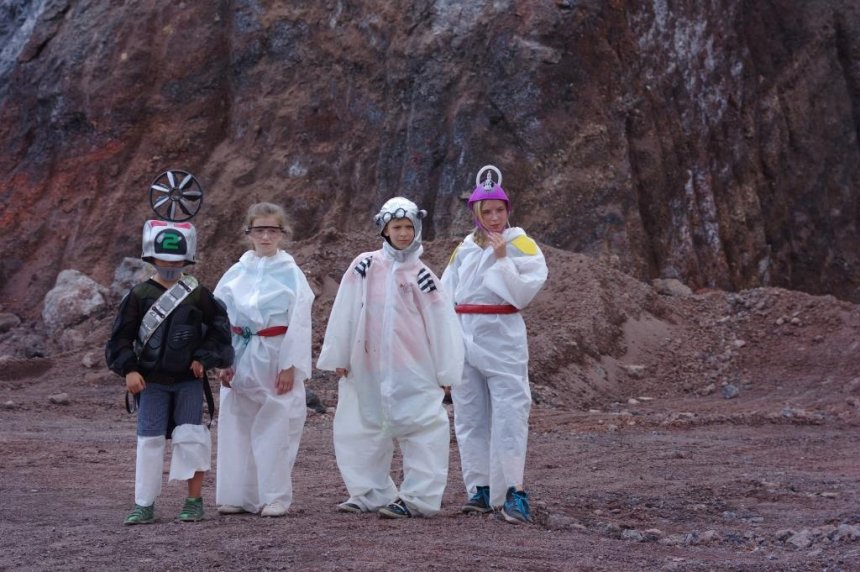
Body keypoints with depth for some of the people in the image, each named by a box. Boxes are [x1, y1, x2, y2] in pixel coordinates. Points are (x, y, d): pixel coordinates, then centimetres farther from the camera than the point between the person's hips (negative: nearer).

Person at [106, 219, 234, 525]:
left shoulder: (198, 295, -1)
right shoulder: (139, 295, -1)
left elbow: (218, 329, 7)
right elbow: (121, 336, 2)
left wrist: (204, 358, -3)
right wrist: (129, 369, -7)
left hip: (189, 380, -1)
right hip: (151, 381, 1)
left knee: (190, 436, -5)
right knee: (149, 439, 3)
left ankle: (194, 500, 8)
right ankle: (144, 504, 12)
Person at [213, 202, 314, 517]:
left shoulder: (291, 274, -2)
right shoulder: (236, 272, 6)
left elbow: (298, 323, -5)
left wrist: (290, 367, -10)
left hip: (275, 358, -3)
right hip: (240, 358, 3)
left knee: (274, 429, -1)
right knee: (236, 426, 5)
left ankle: (275, 497, 9)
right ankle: (237, 494, 15)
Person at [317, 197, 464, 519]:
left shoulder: (421, 275, 3)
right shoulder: (364, 266, 2)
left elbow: (441, 324, 3)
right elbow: (344, 313, 4)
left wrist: (445, 372, 1)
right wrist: (339, 357, 2)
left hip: (412, 371, -1)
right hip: (367, 369, 2)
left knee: (423, 428, -7)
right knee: (360, 429, 8)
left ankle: (417, 498, 0)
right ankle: (370, 494, 22)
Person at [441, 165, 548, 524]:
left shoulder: (520, 245, 0)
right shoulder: (464, 248, 12)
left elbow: (522, 294, -11)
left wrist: (502, 259, -16)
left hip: (502, 339, -5)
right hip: (464, 338, 5)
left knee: (509, 413, -11)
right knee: (470, 415, 6)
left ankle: (513, 492, -11)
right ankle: (481, 489, 13)